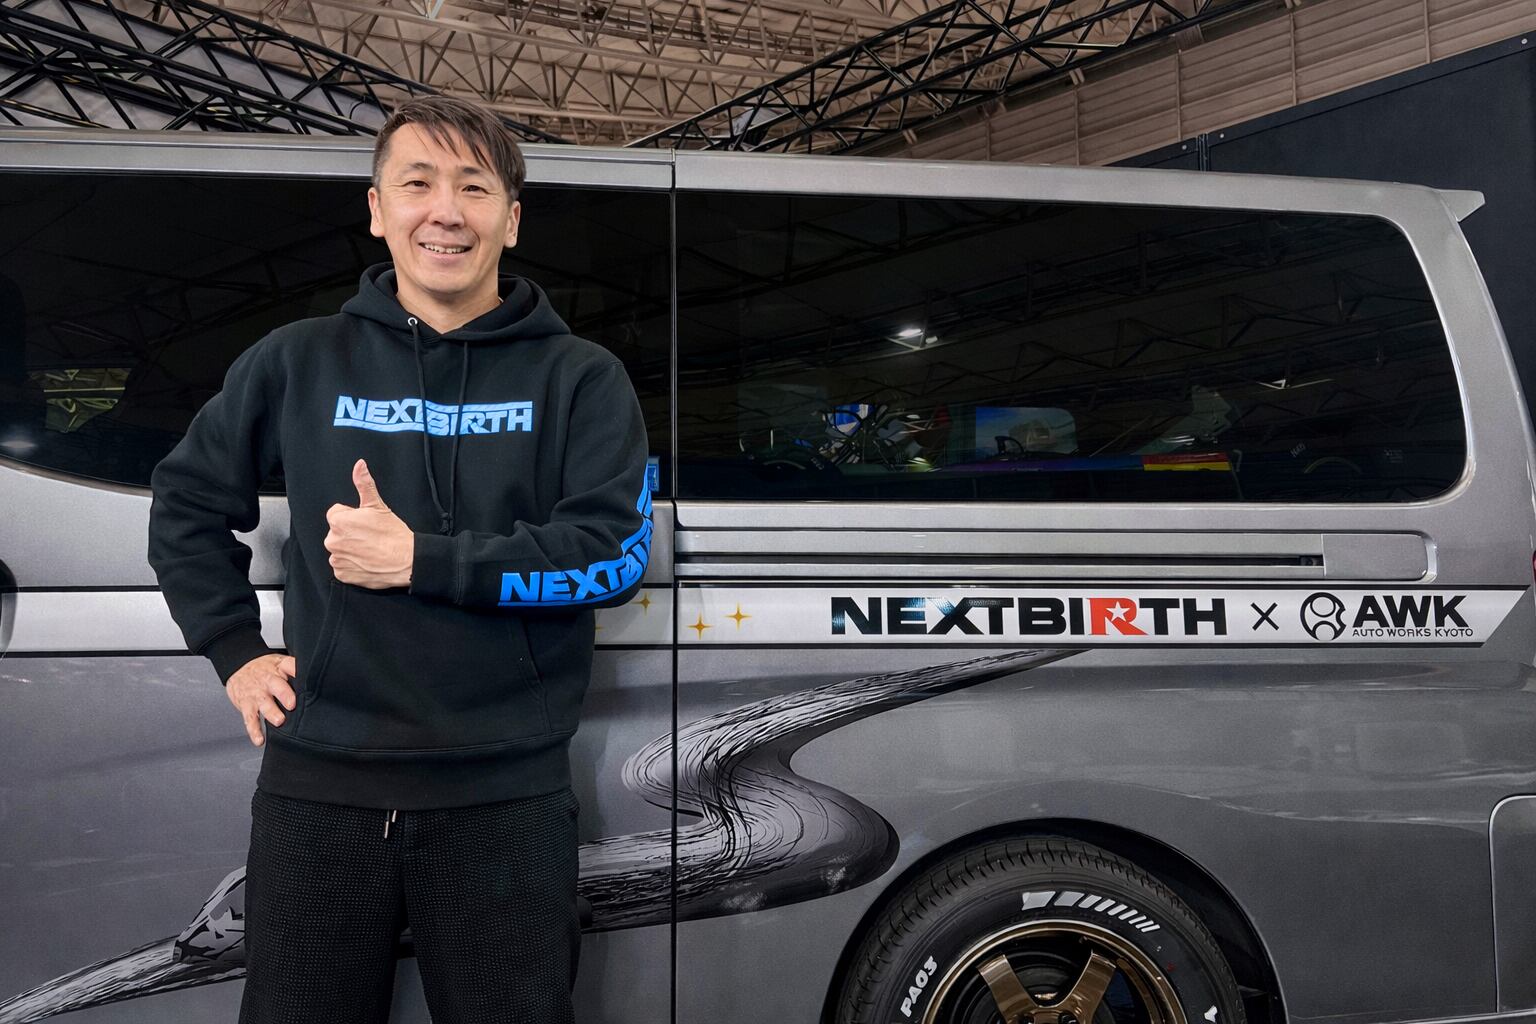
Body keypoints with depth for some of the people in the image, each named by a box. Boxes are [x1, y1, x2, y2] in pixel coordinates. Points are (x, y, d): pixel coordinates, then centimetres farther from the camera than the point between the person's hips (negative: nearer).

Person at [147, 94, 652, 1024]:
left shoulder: (579, 377, 0)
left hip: (506, 797, -1)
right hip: (318, 786, 2)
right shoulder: (298, 363, 6)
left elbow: (615, 556, -11)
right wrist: (238, 652, 7)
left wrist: (419, 560, -16)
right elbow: (187, 504, 17)